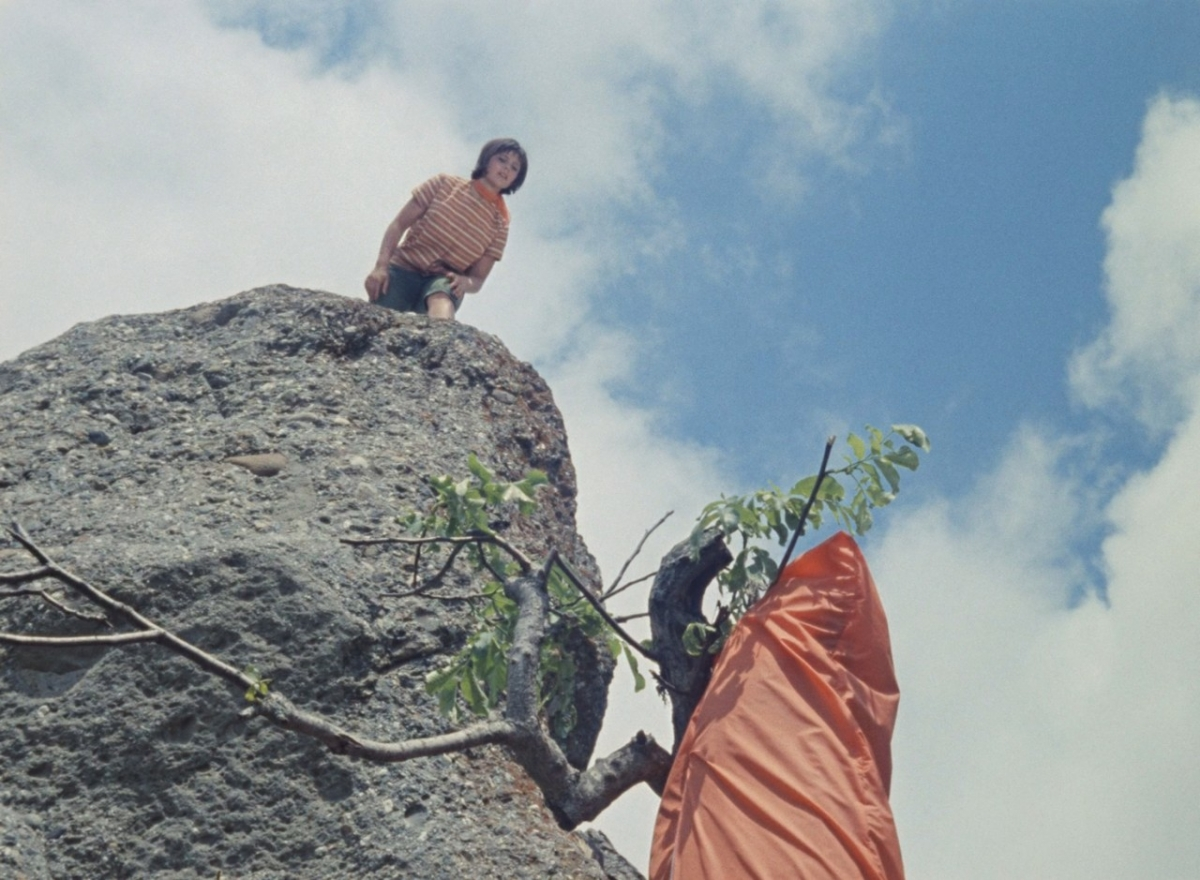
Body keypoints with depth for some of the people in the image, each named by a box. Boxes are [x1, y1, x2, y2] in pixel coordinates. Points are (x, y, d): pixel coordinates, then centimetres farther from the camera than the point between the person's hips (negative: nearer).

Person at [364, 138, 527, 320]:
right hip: (403, 268, 1)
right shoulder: (446, 183, 4)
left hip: (446, 280, -1)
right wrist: (381, 266, -12)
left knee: (442, 300, -39)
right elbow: (399, 224, 2)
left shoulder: (500, 224, 6)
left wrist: (466, 282, -21)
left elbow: (478, 278, 5)